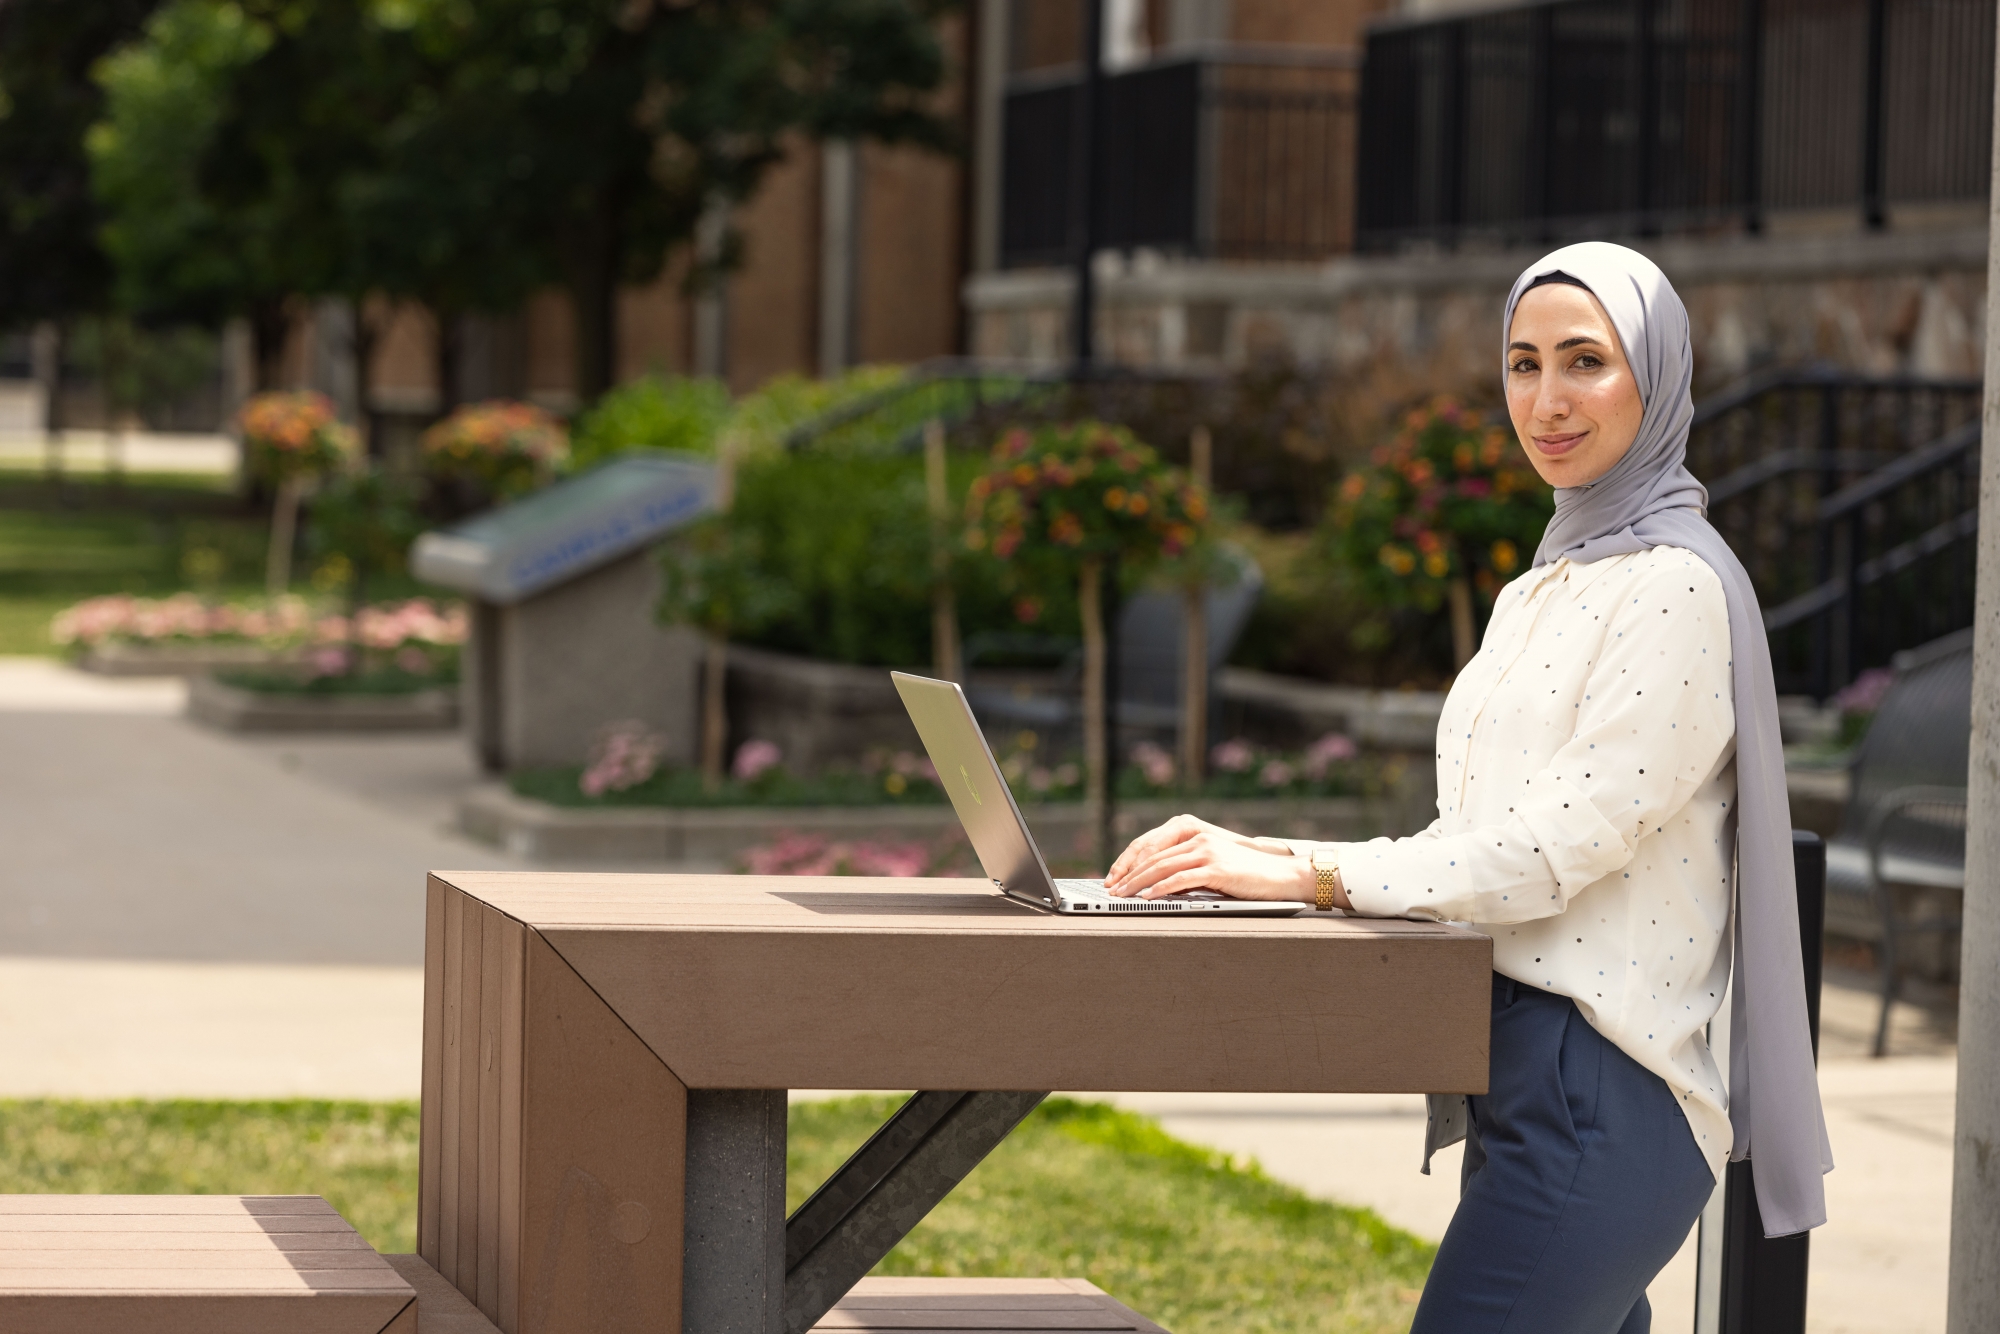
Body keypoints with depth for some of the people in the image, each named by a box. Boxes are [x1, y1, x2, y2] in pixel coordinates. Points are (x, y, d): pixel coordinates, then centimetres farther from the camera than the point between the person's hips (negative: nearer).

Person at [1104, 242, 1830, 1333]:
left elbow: (1561, 845, -16)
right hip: (1522, 1078, 9)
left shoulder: (1676, 585, -10)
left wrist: (1307, 873, -16)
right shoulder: (1545, 589, 20)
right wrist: (1260, 857, 4)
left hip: (1596, 1092, -9)